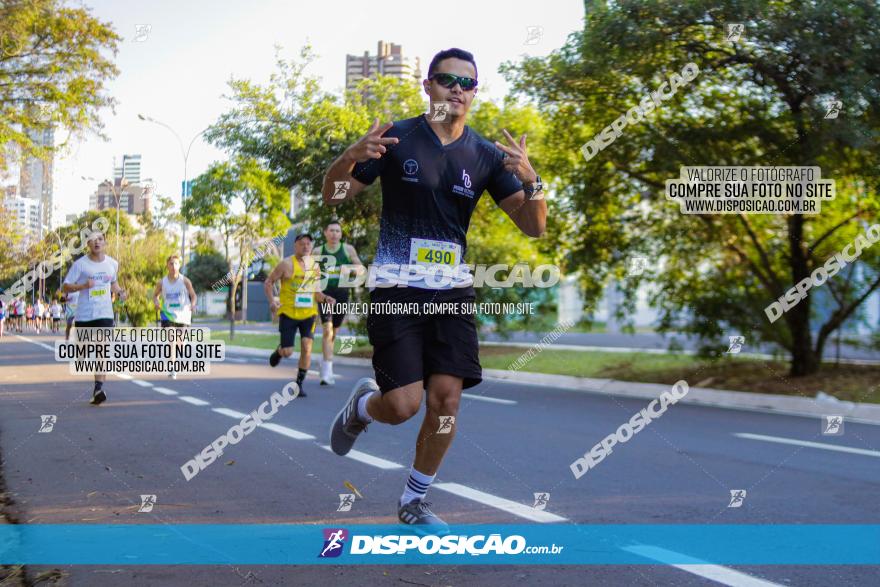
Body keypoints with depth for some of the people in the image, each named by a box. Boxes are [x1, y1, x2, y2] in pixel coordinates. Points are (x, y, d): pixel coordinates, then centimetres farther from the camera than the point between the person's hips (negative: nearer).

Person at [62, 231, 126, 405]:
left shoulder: (113, 264, 5)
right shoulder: (80, 264, -5)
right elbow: (66, 286, -4)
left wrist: (119, 292, 3)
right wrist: (84, 285, -21)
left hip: (104, 314, 0)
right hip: (83, 314, 0)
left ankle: (98, 389, -18)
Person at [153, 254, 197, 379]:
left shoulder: (185, 281, -4)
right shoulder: (162, 282, -1)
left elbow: (193, 295, 5)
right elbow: (155, 295, 14)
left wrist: (192, 304, -16)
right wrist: (156, 302, -8)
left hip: (183, 315, 1)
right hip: (168, 315, -1)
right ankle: (172, 370, -12)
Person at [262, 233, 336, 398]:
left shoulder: (315, 265, 5)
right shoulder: (287, 264, -9)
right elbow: (268, 282, -3)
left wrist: (325, 298, -4)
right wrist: (272, 301, -18)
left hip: (309, 313, 3)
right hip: (288, 313, -3)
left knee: (306, 348, -8)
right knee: (287, 352, -4)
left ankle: (299, 384, 6)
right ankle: (278, 351, 35)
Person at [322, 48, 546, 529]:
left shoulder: (486, 156, 5)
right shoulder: (396, 138, -4)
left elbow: (534, 226, 2)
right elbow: (332, 196, 0)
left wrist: (529, 179, -19)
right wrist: (351, 158, -21)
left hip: (452, 291, 3)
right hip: (396, 290, -3)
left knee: (446, 397, -4)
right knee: (403, 406, -12)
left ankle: (413, 502, 16)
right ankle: (361, 405, 26)